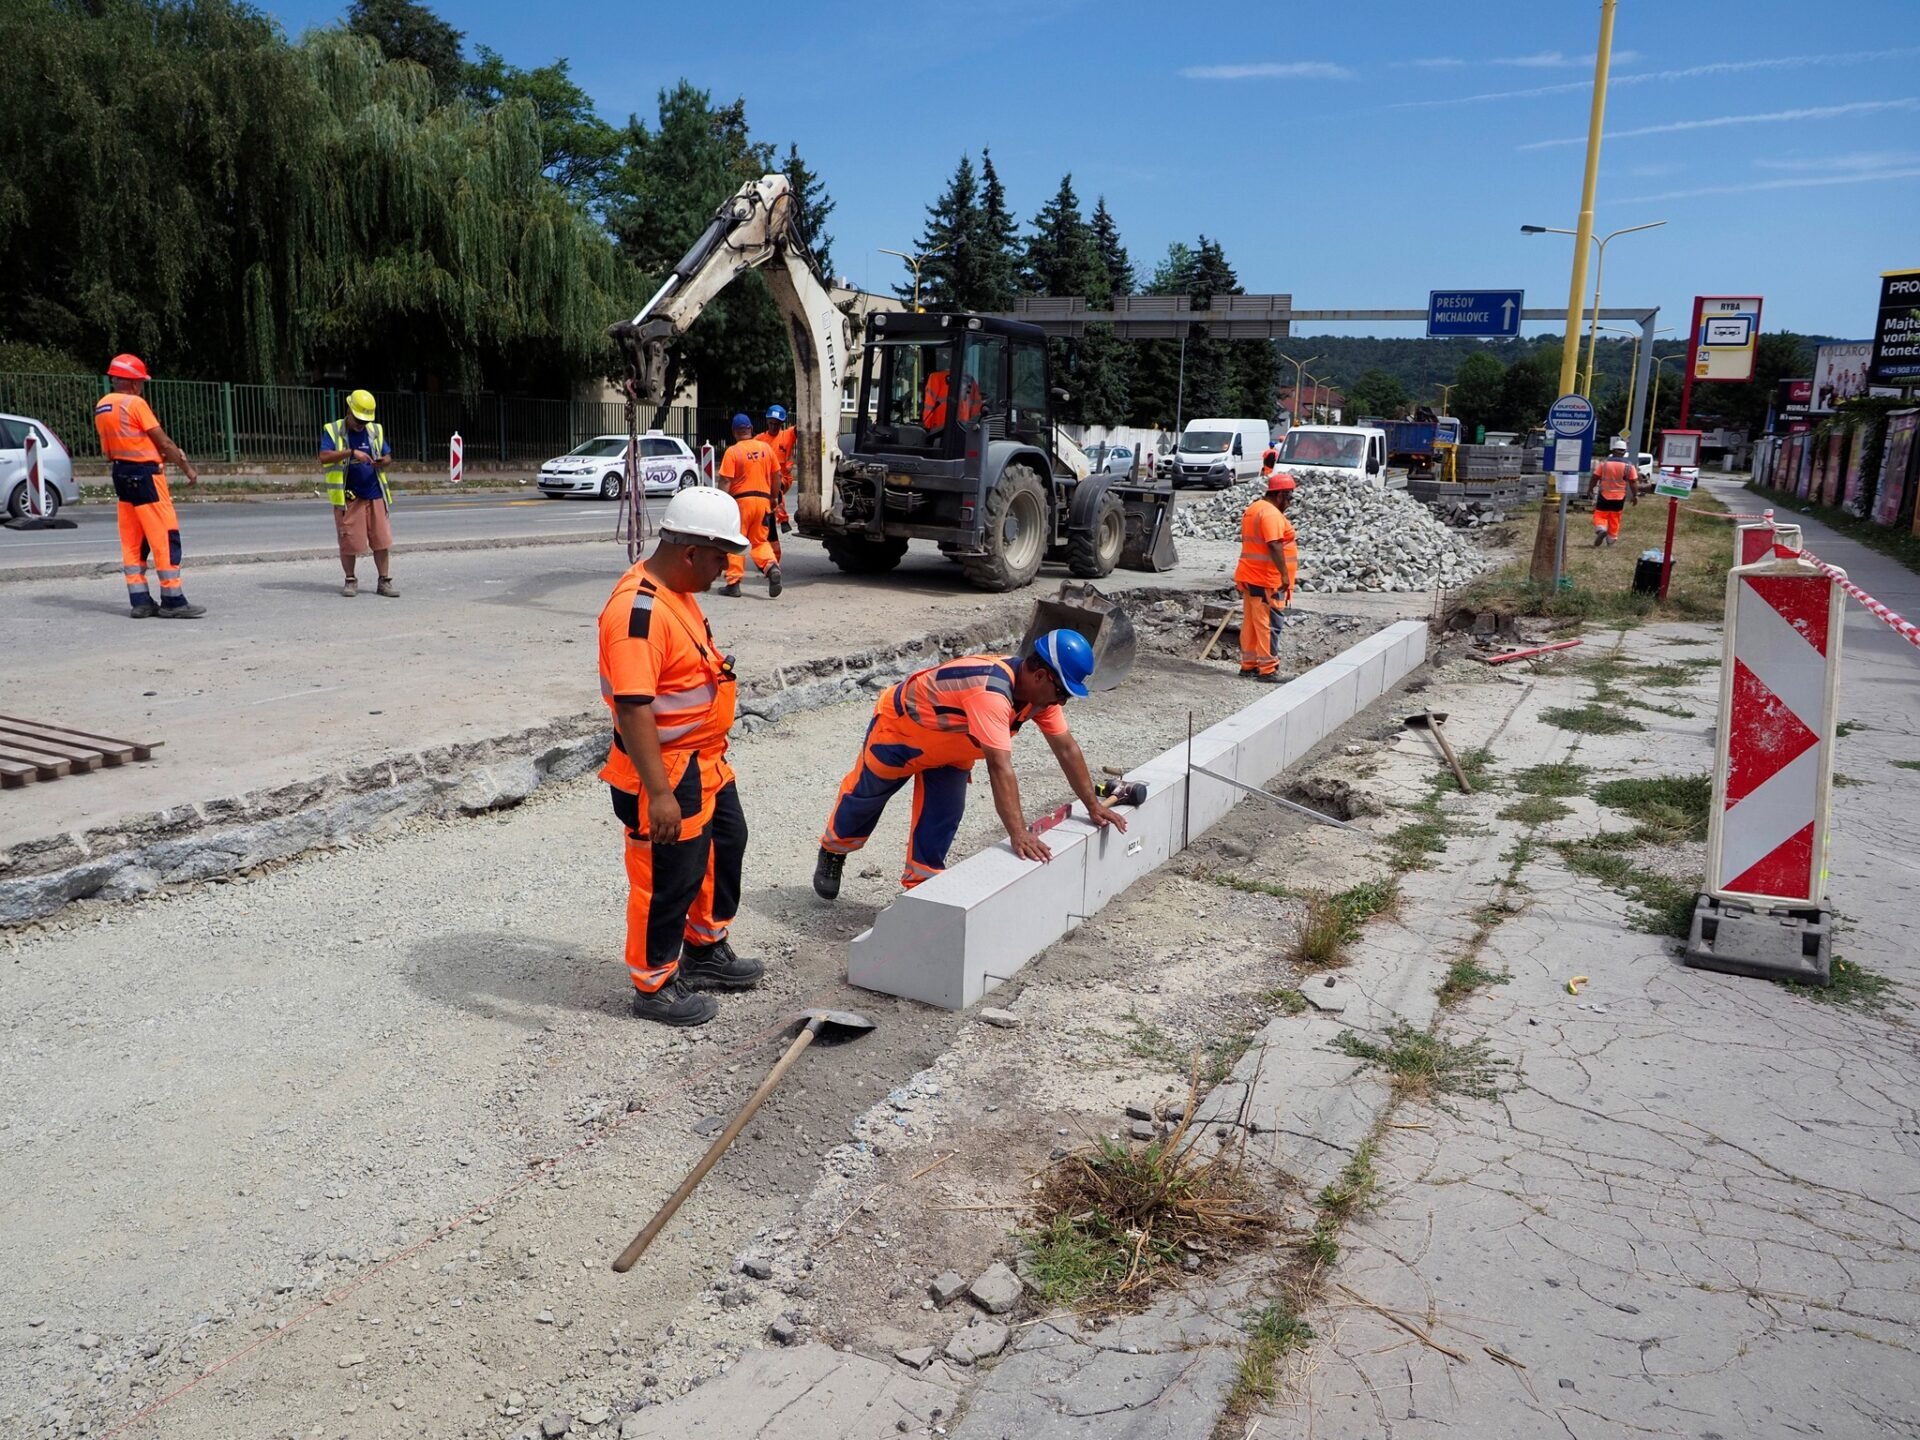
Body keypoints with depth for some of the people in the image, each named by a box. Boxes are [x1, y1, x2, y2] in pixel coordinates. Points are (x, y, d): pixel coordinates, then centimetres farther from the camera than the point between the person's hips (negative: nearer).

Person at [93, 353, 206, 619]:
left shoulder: (101, 407, 12)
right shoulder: (135, 404, -13)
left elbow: (107, 450, 15)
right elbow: (163, 442, -12)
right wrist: (188, 468, -3)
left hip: (121, 474, 9)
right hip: (145, 474, -9)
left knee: (132, 540, 9)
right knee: (166, 537, -5)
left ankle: (140, 600, 10)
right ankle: (173, 601, -6)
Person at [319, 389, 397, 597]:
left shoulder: (375, 431, 12)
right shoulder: (333, 430, -1)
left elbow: (388, 455, 18)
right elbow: (324, 457, -14)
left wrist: (383, 461, -7)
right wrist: (351, 452, -25)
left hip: (375, 494, 3)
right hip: (348, 497, -3)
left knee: (381, 540, 2)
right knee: (349, 541, 0)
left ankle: (384, 581, 10)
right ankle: (351, 581, 14)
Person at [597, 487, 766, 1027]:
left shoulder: (676, 590, 5)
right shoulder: (639, 610, -27)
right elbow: (632, 708, -31)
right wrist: (659, 794, -33)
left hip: (705, 762, 11)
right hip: (666, 773, -10)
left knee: (725, 847, 24)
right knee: (667, 880, 5)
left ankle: (704, 951, 43)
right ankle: (654, 987, 24)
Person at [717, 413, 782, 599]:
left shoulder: (732, 451, -7)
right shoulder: (766, 447, 6)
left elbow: (726, 481, -11)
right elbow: (777, 475, 9)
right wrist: (773, 497, 19)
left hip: (741, 500, -4)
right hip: (763, 499, 4)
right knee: (760, 540, 14)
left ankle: (734, 583, 5)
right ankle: (771, 566, -13)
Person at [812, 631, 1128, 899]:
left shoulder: (1041, 689, -17)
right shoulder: (991, 692, -45)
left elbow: (1066, 747, -10)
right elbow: (999, 767, -49)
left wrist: (1093, 806, -8)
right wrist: (1018, 834, -51)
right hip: (898, 726, -7)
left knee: (944, 817, 0)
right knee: (865, 796, 14)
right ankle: (833, 851, 39)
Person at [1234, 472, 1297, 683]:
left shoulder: (1253, 508, 17)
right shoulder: (1271, 513, -16)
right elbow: (1274, 546, -25)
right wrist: (1284, 574, -26)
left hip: (1250, 577, 10)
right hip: (1266, 581, -10)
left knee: (1251, 623, 14)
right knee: (1267, 625, -7)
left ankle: (1248, 664, 20)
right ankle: (1267, 670, -5)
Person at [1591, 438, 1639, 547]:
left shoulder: (1604, 463, -7)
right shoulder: (1629, 465, -4)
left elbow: (1595, 477, -3)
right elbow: (1633, 482, -3)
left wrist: (1591, 489, 10)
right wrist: (1635, 495, 6)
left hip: (1604, 495, -2)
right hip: (1619, 497, 2)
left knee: (1600, 515, 6)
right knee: (1614, 518, 12)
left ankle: (1601, 529, -22)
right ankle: (1612, 539, 17)